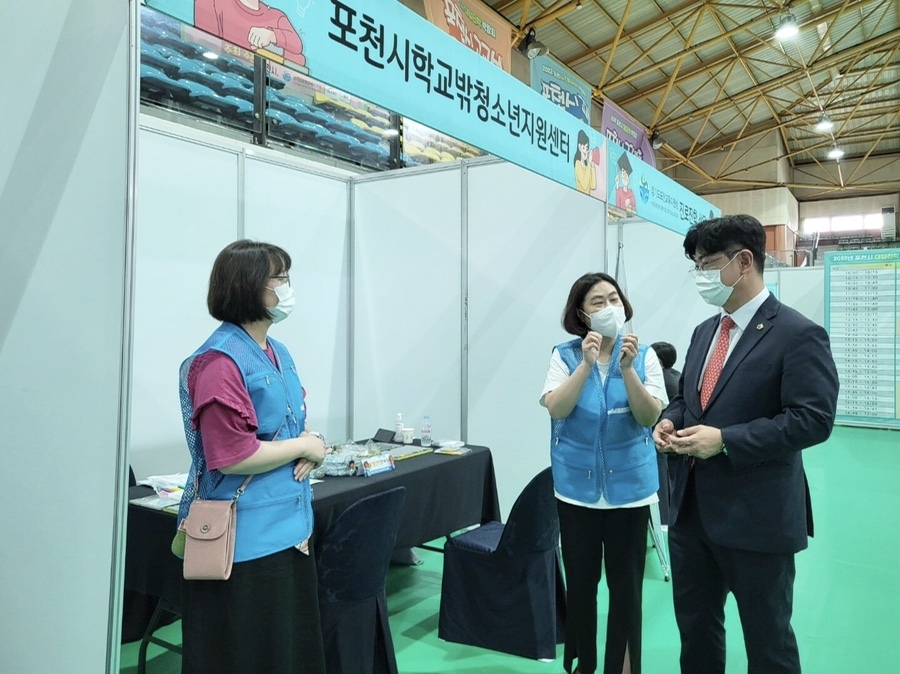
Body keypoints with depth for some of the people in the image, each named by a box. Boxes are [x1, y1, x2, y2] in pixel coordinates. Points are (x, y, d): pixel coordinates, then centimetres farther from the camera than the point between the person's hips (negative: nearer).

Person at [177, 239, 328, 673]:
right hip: (243, 539, -8)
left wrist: (312, 449, -3)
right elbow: (232, 457, -23)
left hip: (289, 527, 9)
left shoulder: (278, 353, 9)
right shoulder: (220, 362, -19)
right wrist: (305, 446, -12)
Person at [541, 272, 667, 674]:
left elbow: (650, 417, -11)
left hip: (629, 486, 0)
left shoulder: (644, 356, -3)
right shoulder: (565, 355, -4)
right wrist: (586, 365, -25)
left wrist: (627, 368, -25)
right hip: (577, 487, 1)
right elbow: (555, 409, -15)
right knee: (580, 582, 12)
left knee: (626, 585, 7)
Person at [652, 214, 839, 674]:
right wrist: (670, 421, -3)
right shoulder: (704, 331, 11)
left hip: (757, 516, -7)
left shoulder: (797, 334, -13)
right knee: (694, 625, 21)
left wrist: (725, 440, -24)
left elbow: (813, 420, -19)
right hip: (692, 508, 7)